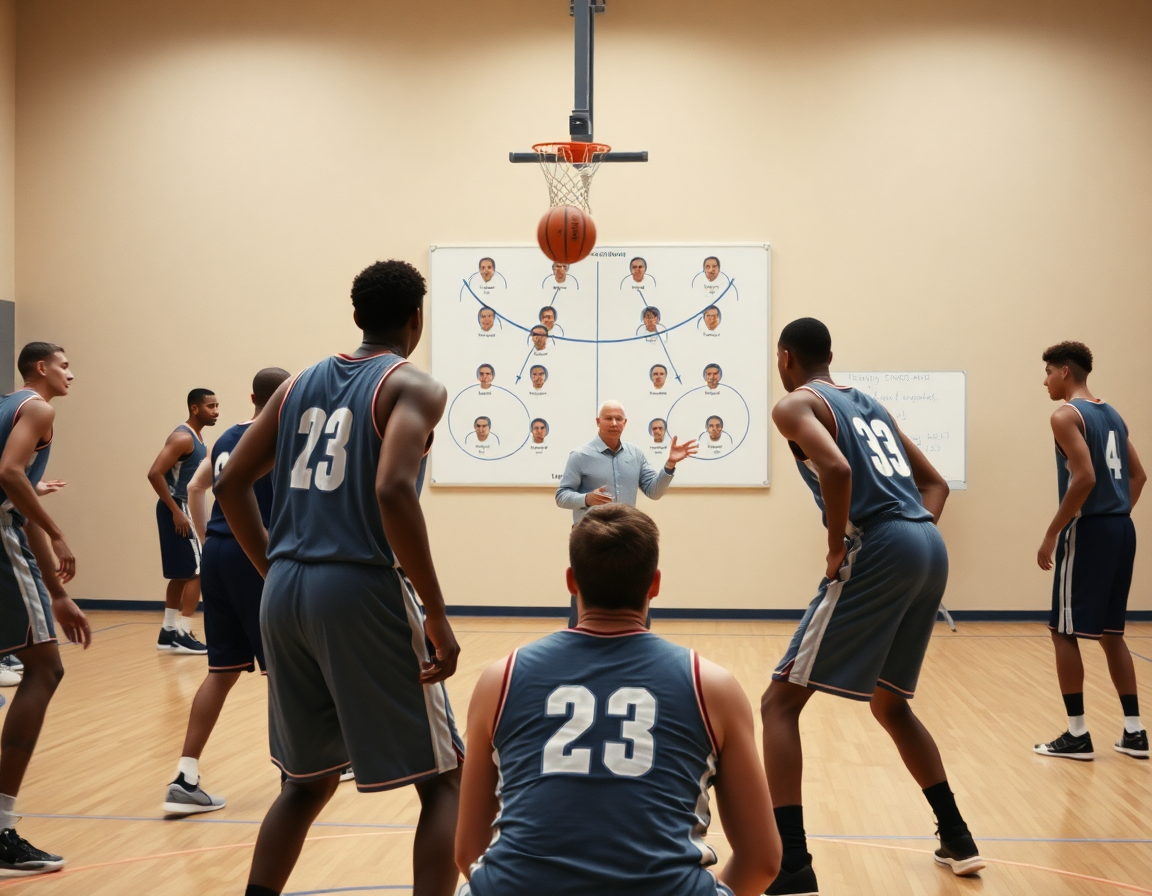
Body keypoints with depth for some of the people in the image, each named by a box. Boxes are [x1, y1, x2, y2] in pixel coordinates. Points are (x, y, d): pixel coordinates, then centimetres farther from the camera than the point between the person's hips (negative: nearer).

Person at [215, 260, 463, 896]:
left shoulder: (301, 383, 15)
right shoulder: (413, 387, -4)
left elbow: (232, 484, 14)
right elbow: (393, 491, -20)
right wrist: (437, 615, -15)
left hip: (284, 596, 7)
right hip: (364, 592, -6)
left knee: (309, 779, 22)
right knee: (444, 781, 5)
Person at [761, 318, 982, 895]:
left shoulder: (796, 404, 2)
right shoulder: (870, 404, 27)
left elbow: (836, 469, -19)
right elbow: (935, 484, 28)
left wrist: (837, 549, -9)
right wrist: (916, 535, 17)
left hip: (878, 551, -8)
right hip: (930, 548, 8)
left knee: (780, 702, -3)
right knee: (888, 701, 27)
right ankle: (957, 840, 31)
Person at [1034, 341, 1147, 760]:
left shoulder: (1066, 415, -11)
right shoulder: (1112, 415, 16)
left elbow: (1085, 478, -21)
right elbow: (1137, 476, 17)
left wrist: (1052, 534, -16)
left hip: (1088, 530, -8)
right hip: (1120, 529, 8)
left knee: (1064, 632, 1)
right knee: (1109, 631, 15)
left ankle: (1077, 735, 3)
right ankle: (1134, 732, 15)